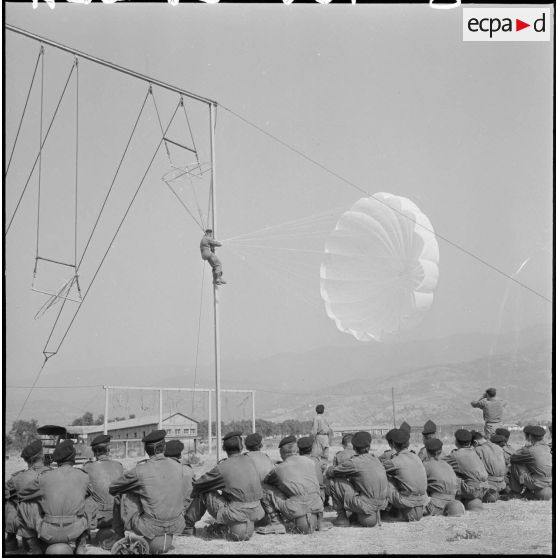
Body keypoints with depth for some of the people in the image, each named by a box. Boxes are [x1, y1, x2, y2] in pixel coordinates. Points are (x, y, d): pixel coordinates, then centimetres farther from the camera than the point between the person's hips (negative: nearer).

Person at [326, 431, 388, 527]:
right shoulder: (375, 459, 10)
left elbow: (329, 473, 1)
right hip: (382, 504, 7)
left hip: (366, 506, -7)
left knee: (335, 481, 2)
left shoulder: (353, 462, -10)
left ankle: (342, 517, 10)